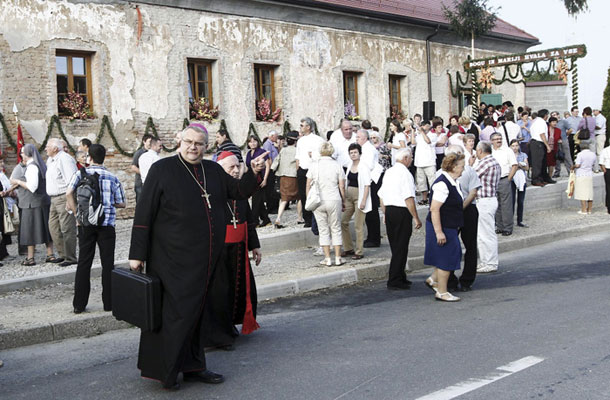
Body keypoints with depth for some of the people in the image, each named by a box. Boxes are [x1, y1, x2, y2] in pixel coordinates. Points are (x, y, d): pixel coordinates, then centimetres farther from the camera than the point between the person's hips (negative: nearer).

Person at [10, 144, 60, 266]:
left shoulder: (32, 166, -15)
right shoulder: (40, 165, 14)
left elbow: (32, 186, -23)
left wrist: (17, 181, -11)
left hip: (33, 204, -9)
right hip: (44, 202, 9)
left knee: (30, 229, -3)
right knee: (44, 228, 10)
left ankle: (30, 258, 0)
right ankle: (50, 255, 11)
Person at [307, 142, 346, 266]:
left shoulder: (314, 165, -1)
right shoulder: (337, 165, -3)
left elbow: (308, 185, 2)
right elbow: (342, 187, -1)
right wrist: (343, 201, 10)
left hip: (318, 201, 0)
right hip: (334, 200, 0)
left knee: (323, 230, 7)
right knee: (336, 229, 10)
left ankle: (327, 258, 6)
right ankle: (338, 257, 10)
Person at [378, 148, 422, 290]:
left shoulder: (388, 172, 12)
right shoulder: (405, 173, -13)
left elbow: (381, 196, 18)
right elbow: (409, 199, -19)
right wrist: (416, 218, -14)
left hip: (389, 211, 8)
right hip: (402, 213, -8)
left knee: (395, 246, 17)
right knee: (401, 248, -2)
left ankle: (400, 277, 26)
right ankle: (394, 281, 1)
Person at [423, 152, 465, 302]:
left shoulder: (452, 183, 9)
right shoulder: (442, 184, -23)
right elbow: (434, 209, -26)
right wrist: (439, 232, -26)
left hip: (450, 226, 10)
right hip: (442, 227, -10)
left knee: (454, 254, 17)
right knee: (446, 258, -1)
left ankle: (433, 279, 30)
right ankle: (442, 292, 11)